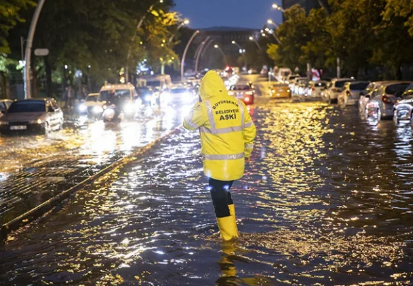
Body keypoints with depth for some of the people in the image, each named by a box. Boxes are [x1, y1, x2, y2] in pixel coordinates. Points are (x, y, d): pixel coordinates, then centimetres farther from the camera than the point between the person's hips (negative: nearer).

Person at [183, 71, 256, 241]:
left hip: (217, 164, -6)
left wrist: (197, 107, 17)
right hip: (236, 162, 6)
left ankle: (229, 235, 11)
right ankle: (231, 229, 30)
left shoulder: (205, 107, -14)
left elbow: (188, 124, 2)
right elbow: (249, 130, 11)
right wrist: (246, 152, 25)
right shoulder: (238, 104, 3)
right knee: (225, 193, 23)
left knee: (219, 198, 6)